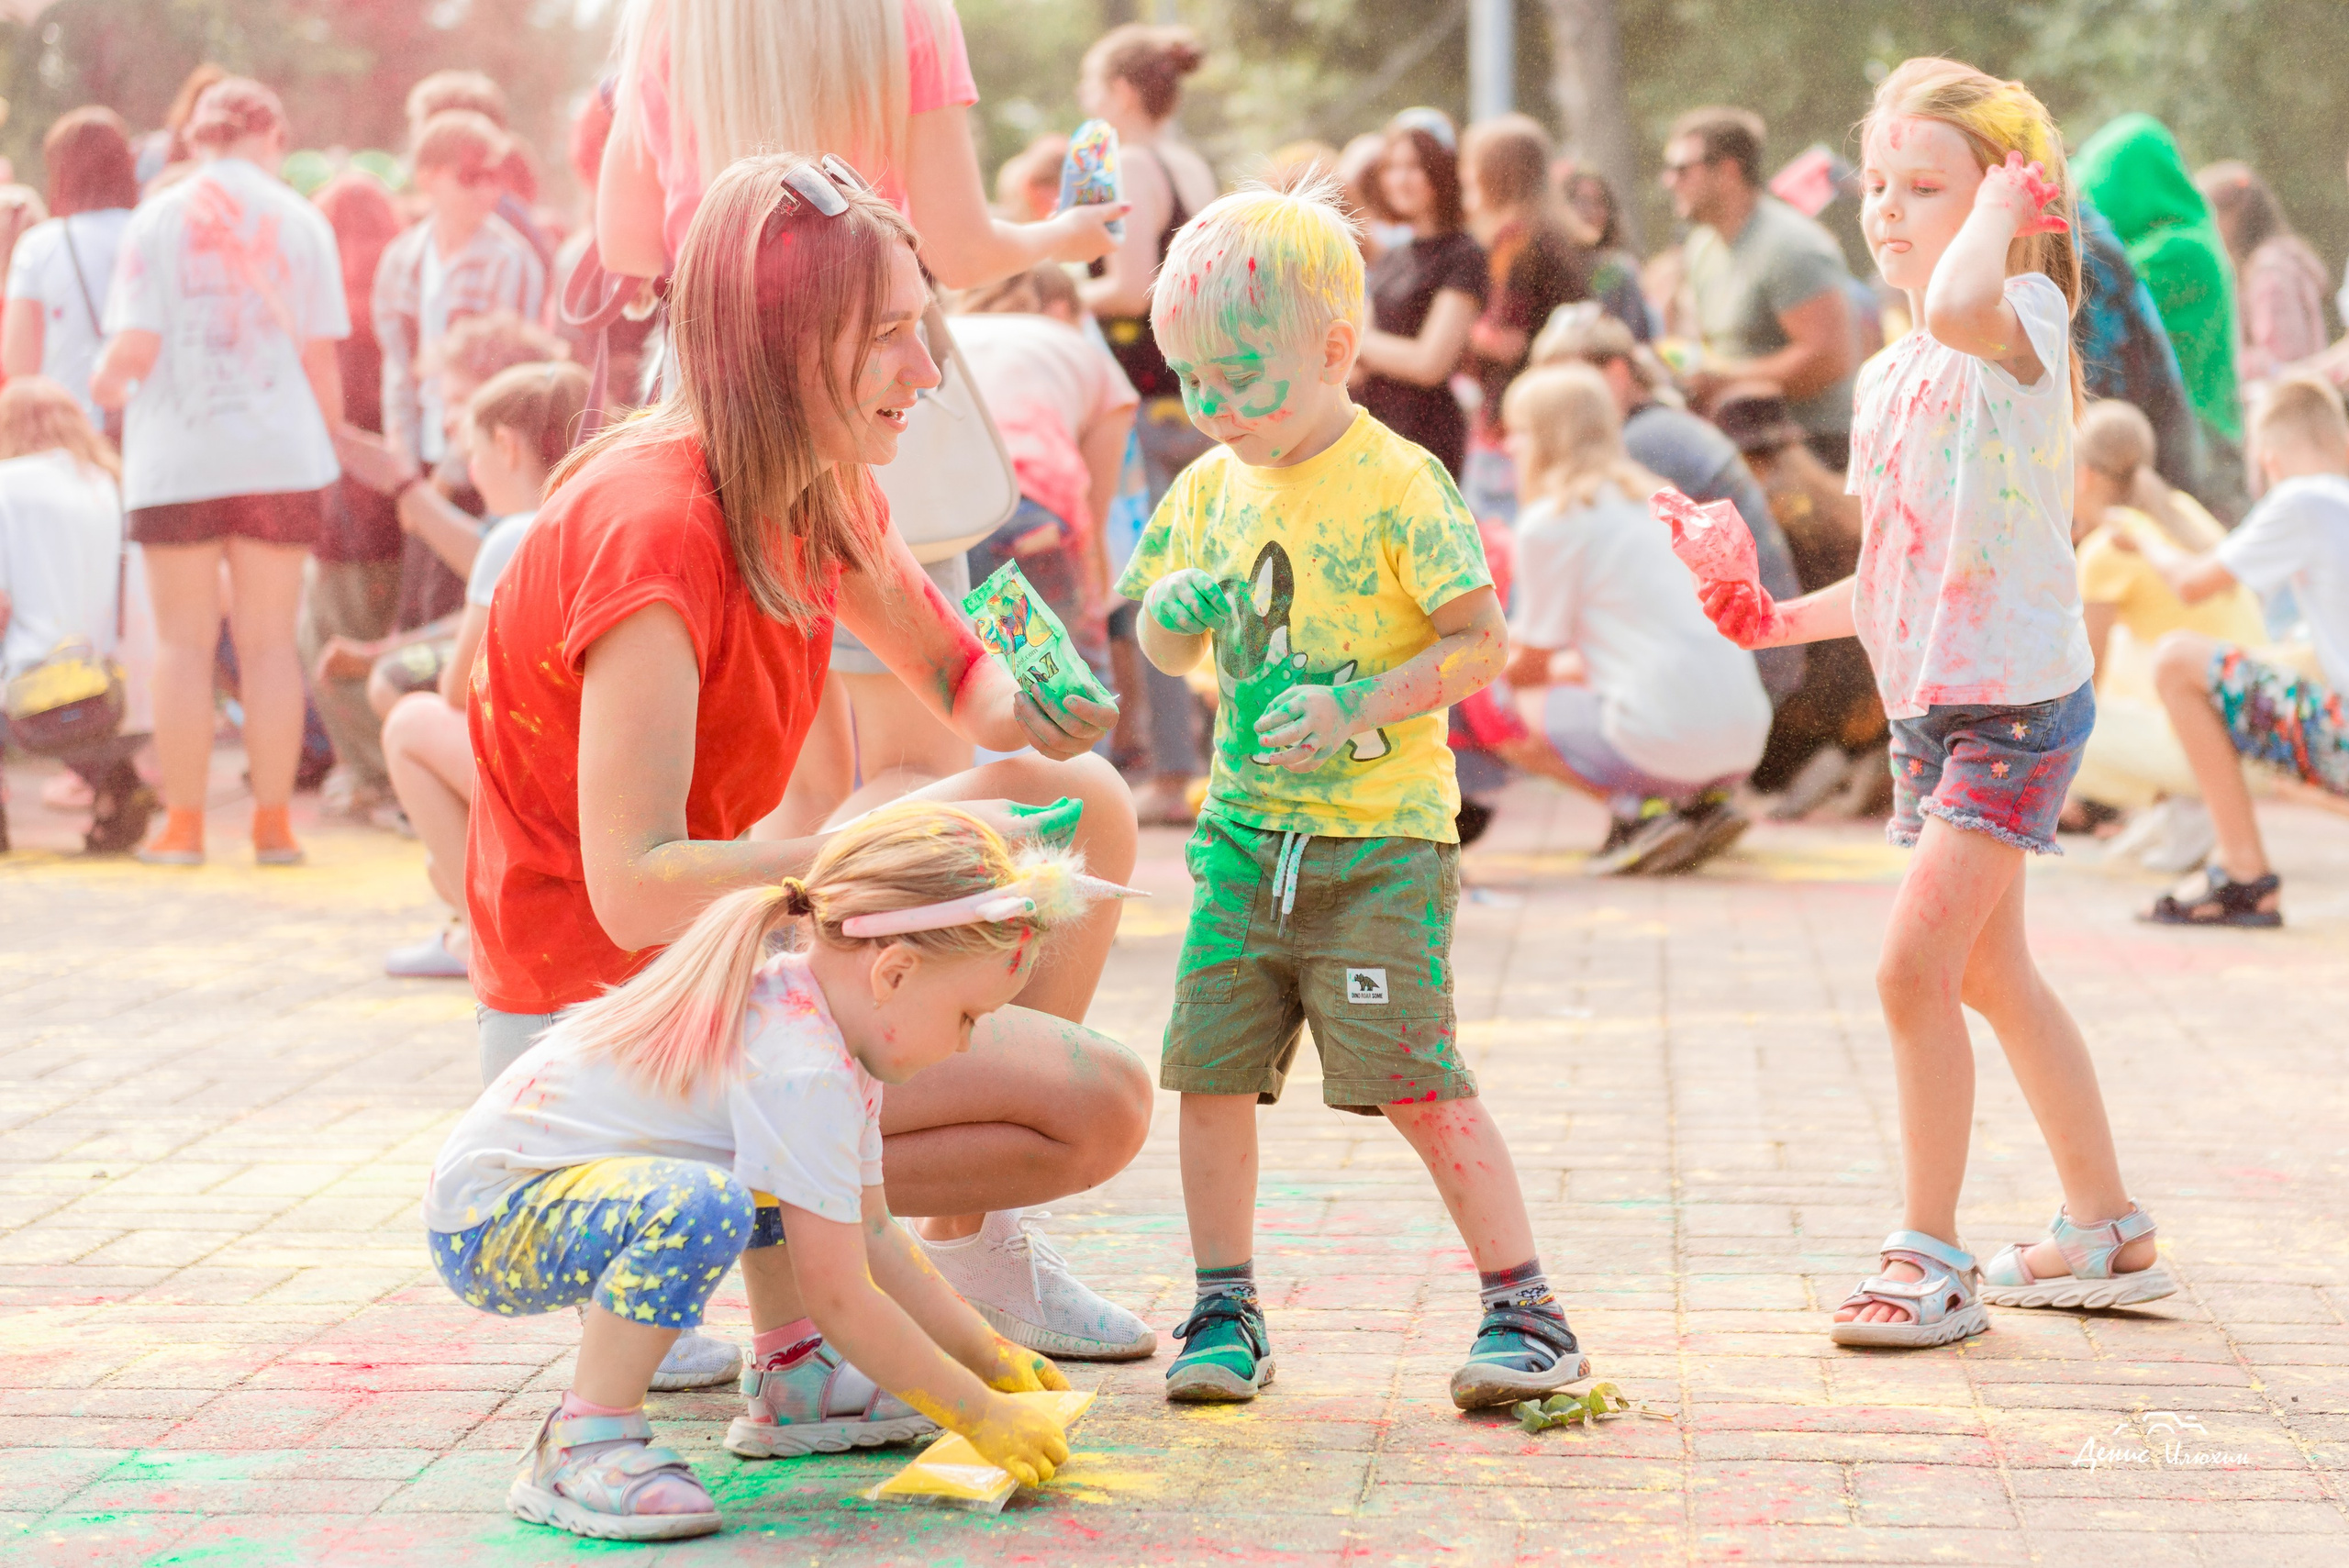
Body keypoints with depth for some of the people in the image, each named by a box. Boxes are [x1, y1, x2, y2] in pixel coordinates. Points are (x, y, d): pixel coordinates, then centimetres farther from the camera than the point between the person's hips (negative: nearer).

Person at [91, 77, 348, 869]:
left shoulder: (156, 219, 0)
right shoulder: (299, 221, 2)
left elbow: (135, 349, -7)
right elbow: (321, 359, 0)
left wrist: (105, 381, 15)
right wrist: (328, 445, 13)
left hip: (176, 460, 0)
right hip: (279, 456, 0)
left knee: (185, 642, 6)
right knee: (269, 641, 6)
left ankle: (183, 824, 6)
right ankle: (273, 823, 5)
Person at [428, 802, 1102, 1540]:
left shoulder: (811, 1017, 4)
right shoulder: (802, 1072, -27)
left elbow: (870, 1237, 14)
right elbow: (840, 1301, -24)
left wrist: (993, 1356, 13)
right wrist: (982, 1416, -16)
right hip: (485, 1224, -11)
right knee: (704, 1205, -38)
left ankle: (790, 1384, 23)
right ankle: (577, 1450, -24)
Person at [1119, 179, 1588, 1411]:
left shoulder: (1398, 485, -9)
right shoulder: (1210, 488, 10)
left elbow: (1482, 642, -11)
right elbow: (1164, 647, 19)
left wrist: (1354, 708, -22)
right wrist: (1175, 612, -5)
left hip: (1381, 838, -6)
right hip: (1244, 832, 6)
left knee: (1417, 1080, -7)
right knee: (1211, 1068, 2)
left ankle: (1526, 1311, 3)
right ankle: (1224, 1313, 16)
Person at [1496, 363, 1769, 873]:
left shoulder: (1550, 520, -3)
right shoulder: (1647, 498, 20)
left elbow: (1530, 666, 3)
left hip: (1669, 741, -8)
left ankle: (1636, 809, -5)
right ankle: (1703, 802, 10)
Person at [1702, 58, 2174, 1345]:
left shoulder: (2026, 319, -13)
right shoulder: (1887, 379, 12)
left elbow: (1959, 306, -39)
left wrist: (2007, 201, -22)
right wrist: (1786, 620, 12)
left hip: (2017, 703, -9)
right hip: (1927, 705, 9)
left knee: (1916, 965, -14)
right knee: (1990, 974, 17)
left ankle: (1931, 1259, -3)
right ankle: (2107, 1230, 32)